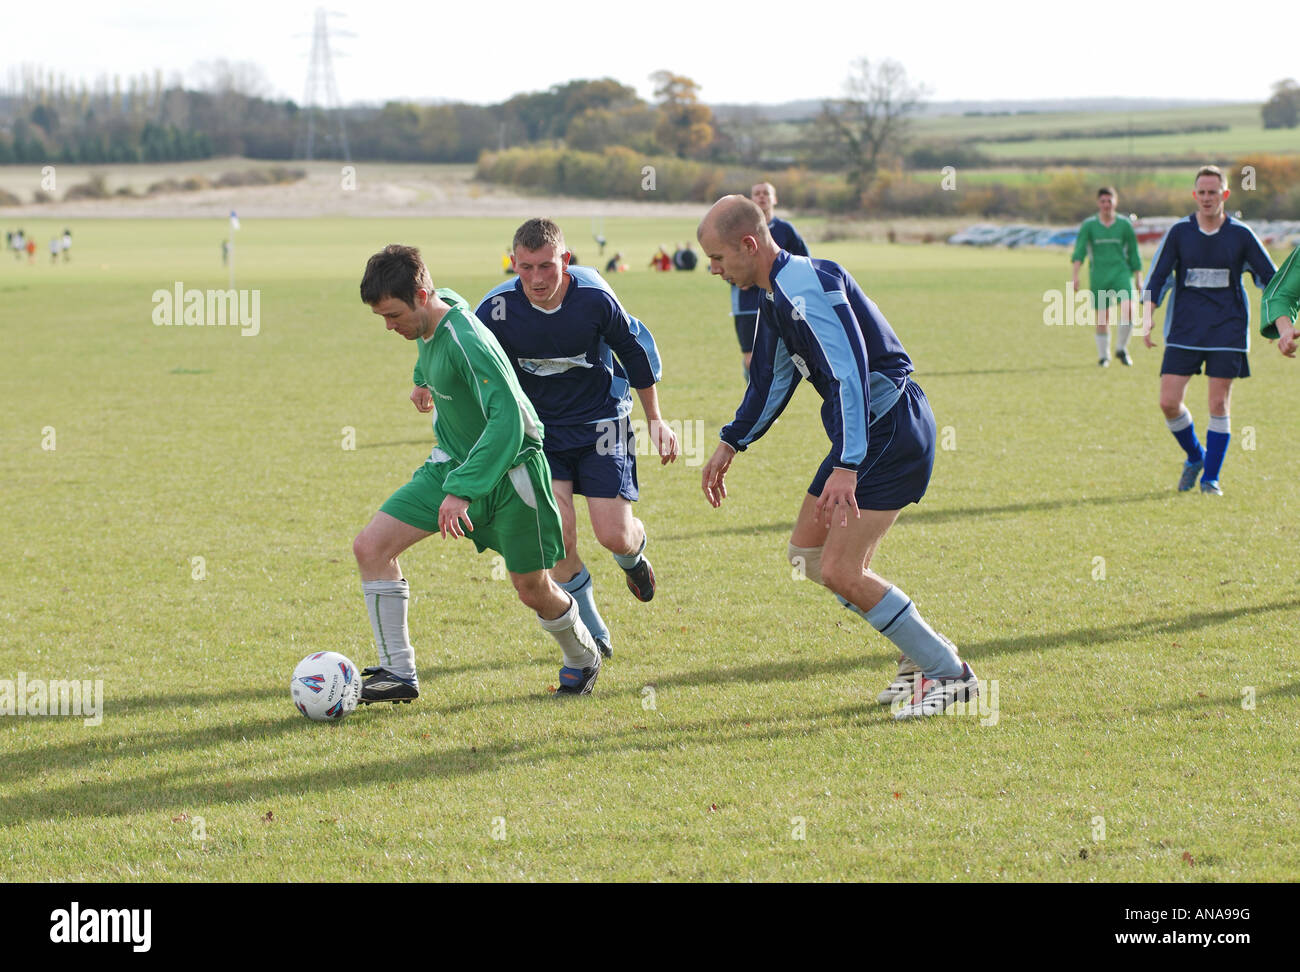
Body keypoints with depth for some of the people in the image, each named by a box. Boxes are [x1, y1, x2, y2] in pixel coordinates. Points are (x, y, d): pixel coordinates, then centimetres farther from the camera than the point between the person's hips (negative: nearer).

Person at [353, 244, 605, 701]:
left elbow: (507, 419, -38)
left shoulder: (467, 342, -31)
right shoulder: (436, 311, -7)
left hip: (509, 470, -7)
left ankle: (581, 658, 39)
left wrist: (462, 490, -43)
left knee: (532, 589, 7)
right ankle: (397, 672, -4)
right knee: (371, 546, -9)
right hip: (452, 462, 7)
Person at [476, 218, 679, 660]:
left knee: (614, 536, -7)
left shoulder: (594, 297, -19)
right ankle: (588, 625, 9)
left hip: (600, 422, 0)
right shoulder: (496, 309, -20)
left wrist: (655, 419, 7)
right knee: (558, 532, -16)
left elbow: (636, 349, -1)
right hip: (539, 428, 1)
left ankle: (634, 555, 34)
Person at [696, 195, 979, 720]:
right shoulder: (776, 296, 13)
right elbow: (771, 380, 28)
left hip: (893, 432, -11)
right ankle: (921, 651, 21)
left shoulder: (806, 287, -21)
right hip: (867, 435, 11)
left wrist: (845, 468, -36)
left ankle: (948, 674, -2)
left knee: (840, 572, -13)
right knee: (806, 551, 15)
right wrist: (730, 444, 30)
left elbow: (851, 375, -30)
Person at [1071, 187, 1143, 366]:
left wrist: (1138, 278, 9)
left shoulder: (1124, 225, 7)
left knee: (1128, 308, -21)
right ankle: (1103, 355, 16)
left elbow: (1133, 253, 11)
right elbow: (1079, 251, -4)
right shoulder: (1089, 225, 3)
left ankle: (1121, 348, -4)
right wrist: (1075, 275, -16)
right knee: (1102, 317, 0)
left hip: (1122, 273, 0)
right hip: (1099, 276, 0)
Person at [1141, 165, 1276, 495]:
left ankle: (1211, 477, 9)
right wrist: (1148, 314, -11)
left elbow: (1271, 278, 7)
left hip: (1227, 330, -1)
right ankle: (1195, 457, 21)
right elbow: (1157, 276, 4)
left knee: (1218, 404, -3)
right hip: (1184, 330, 1)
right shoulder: (1179, 232, 2)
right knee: (1169, 402, -6)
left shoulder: (1241, 235, 1)